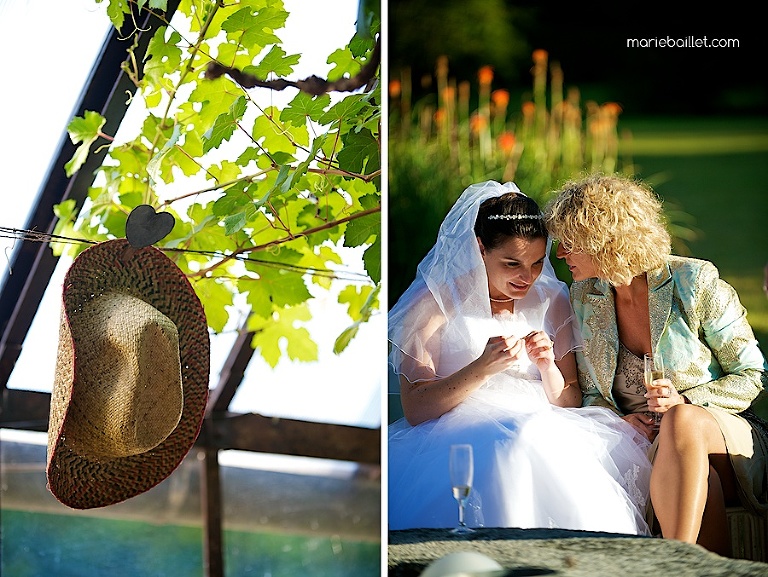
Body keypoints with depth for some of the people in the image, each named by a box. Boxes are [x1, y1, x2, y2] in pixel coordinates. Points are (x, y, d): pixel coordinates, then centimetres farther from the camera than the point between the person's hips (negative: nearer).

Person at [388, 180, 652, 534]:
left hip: (544, 427, 4)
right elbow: (414, 409, -6)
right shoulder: (436, 302, 1)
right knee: (525, 440, -38)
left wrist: (548, 367, -8)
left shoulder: (551, 301, 14)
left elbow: (570, 403, 15)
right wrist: (483, 368, -19)